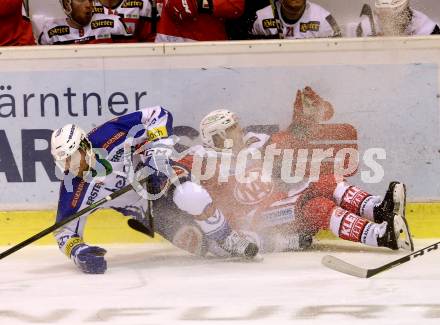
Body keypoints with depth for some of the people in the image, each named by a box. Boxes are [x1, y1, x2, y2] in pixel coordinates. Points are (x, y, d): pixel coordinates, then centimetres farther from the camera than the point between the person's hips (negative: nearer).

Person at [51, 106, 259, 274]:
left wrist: (157, 153, -31)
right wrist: (77, 251, -37)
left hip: (160, 173, -2)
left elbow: (158, 115, -23)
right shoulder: (73, 191, -23)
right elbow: (65, 231, -16)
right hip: (143, 208, 2)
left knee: (192, 198, -32)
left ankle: (226, 240, -14)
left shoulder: (107, 135, -29)